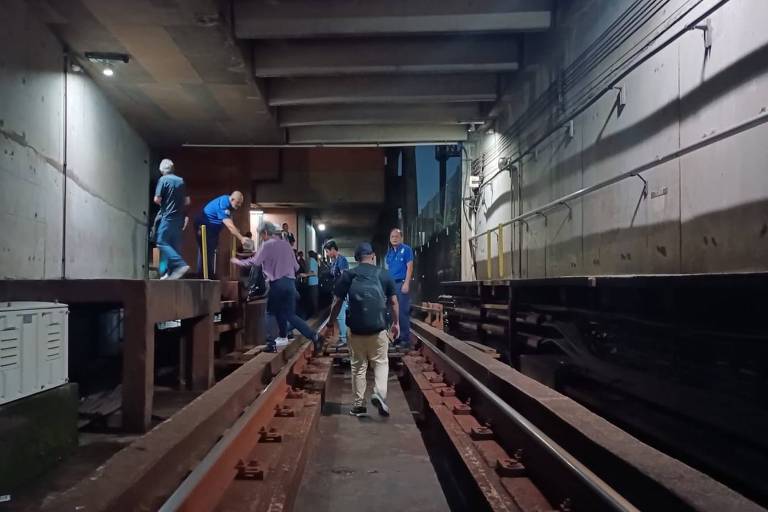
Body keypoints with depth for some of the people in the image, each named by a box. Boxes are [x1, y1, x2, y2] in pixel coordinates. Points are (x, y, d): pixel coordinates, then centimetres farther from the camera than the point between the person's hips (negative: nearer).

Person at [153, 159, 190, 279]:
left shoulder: (163, 179, -7)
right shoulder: (181, 180, 9)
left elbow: (157, 199, -9)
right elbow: (187, 201, 11)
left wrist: (163, 204, 10)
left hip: (168, 216, -6)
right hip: (179, 217, 6)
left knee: (162, 242, -5)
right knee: (175, 245, 9)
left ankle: (181, 265, -19)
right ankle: (171, 272, 10)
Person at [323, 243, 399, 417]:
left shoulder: (348, 275, 2)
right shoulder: (384, 274, 2)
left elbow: (336, 302, 2)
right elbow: (393, 301, 4)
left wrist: (330, 324, 12)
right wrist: (396, 322, 17)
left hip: (356, 328, 1)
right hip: (378, 327, 0)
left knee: (358, 366, 11)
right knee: (381, 362, 12)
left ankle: (359, 404, 15)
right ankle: (379, 393, -10)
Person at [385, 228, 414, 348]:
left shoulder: (406, 249, -3)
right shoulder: (389, 252, 16)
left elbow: (409, 267, -9)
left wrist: (406, 283, -17)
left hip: (402, 283, -7)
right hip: (391, 284, 7)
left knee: (403, 312, -8)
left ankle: (405, 339, -5)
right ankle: (397, 337, 18)